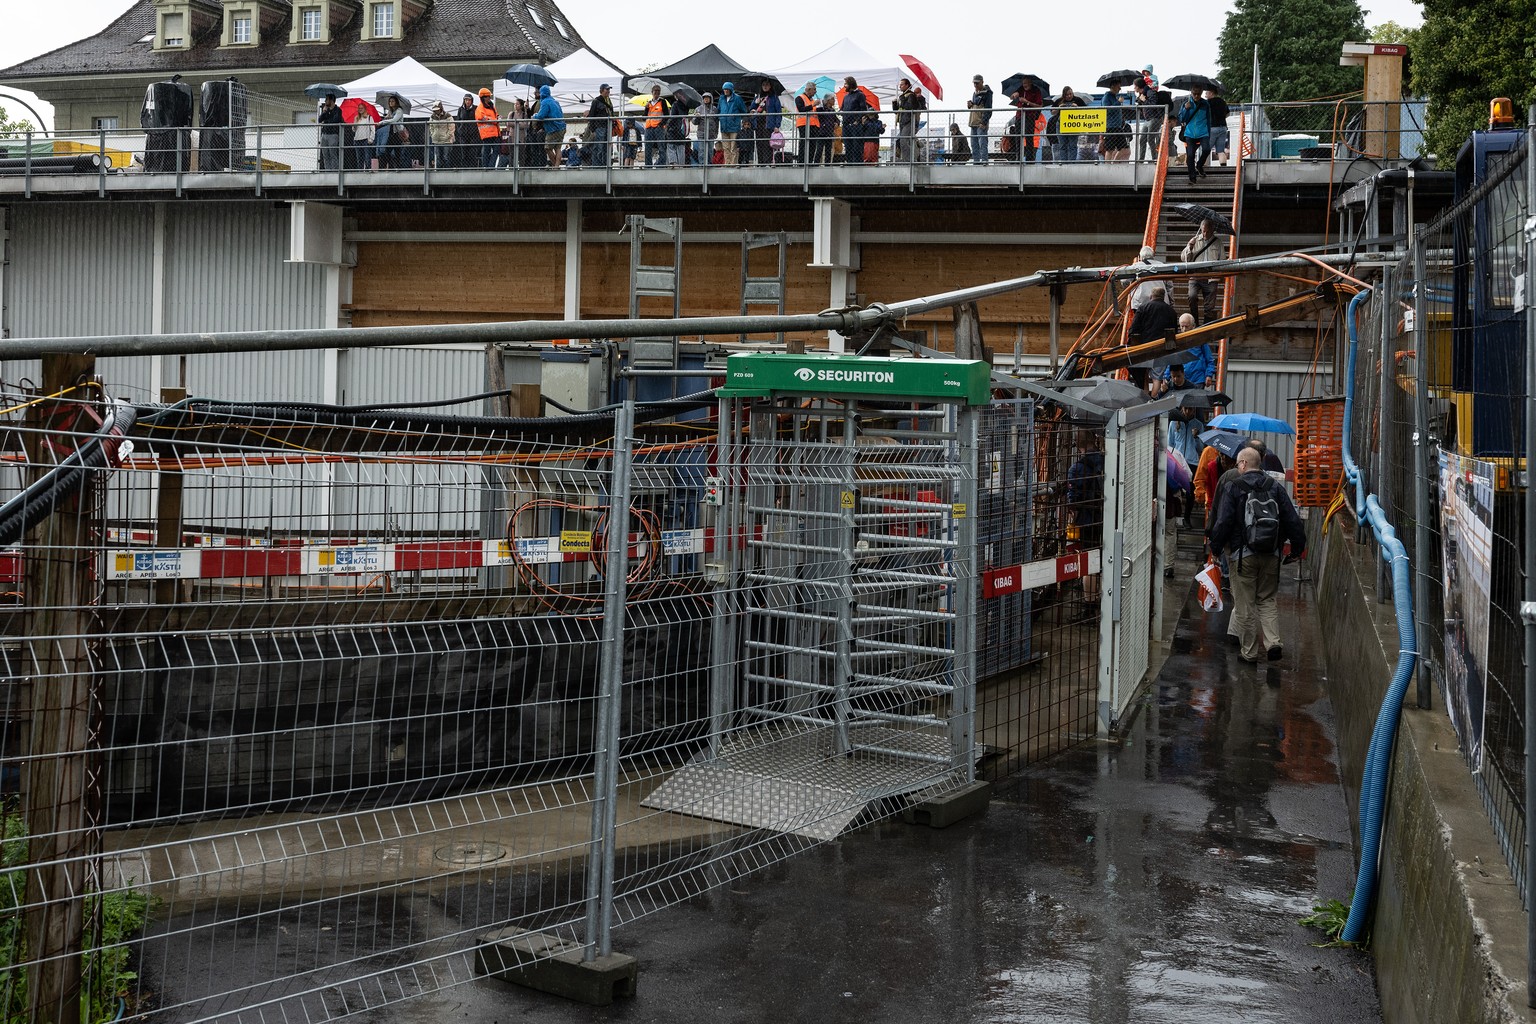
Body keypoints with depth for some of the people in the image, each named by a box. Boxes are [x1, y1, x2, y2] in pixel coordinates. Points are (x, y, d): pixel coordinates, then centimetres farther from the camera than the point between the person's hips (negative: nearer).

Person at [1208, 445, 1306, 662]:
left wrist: (1215, 546, 2)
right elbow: (1293, 521, 6)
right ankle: (1273, 642, -3)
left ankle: (1249, 651, 9)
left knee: (1244, 604, 4)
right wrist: (1298, 546, 15)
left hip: (1242, 554, -4)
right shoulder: (1275, 488, 5)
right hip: (1271, 554, 4)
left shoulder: (1234, 488, -7)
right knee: (1267, 599, 15)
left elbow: (1223, 522, -10)